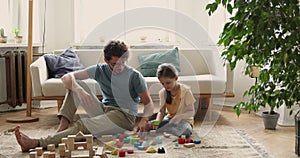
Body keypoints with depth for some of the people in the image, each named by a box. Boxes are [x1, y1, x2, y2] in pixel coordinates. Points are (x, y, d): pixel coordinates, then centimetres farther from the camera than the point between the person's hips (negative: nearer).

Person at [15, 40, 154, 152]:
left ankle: (36, 143, -37)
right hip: (104, 111, 5)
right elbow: (66, 78, -9)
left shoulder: (134, 76, -9)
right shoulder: (100, 70, -1)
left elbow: (148, 103, -5)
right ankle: (61, 130, -23)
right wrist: (79, 90, -32)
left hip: (124, 117, -5)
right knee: (77, 85, -11)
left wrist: (144, 120, -28)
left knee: (82, 125, -32)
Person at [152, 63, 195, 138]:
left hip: (184, 120, -5)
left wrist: (180, 116, -33)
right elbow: (161, 112, 1)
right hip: (170, 119, 5)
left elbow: (192, 112, -13)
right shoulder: (163, 93, 0)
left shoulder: (185, 91, -13)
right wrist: (157, 121, -22)